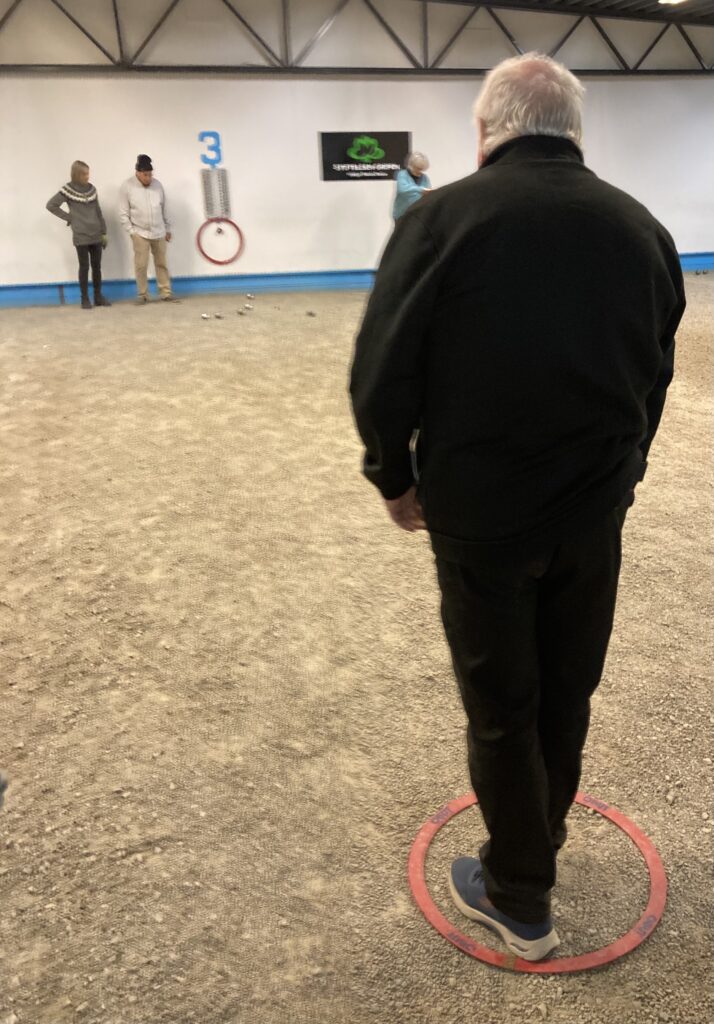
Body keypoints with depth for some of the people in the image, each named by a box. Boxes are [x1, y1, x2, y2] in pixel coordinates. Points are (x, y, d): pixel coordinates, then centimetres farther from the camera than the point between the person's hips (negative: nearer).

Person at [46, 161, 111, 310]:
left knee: (97, 267, 8)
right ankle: (85, 298, 9)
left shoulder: (91, 189, 7)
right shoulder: (68, 190, -6)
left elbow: (98, 212, 12)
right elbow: (51, 205, -4)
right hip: (81, 237, -4)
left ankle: (98, 296, 18)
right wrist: (68, 217, -5)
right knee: (84, 267, 1)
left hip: (96, 236, 4)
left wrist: (104, 232, 10)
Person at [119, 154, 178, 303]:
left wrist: (167, 228, 12)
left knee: (162, 264, 8)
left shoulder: (157, 184, 4)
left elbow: (164, 209, 11)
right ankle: (143, 295, 9)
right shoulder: (127, 187, -6)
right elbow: (123, 213, -4)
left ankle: (166, 293, 14)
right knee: (141, 265, -1)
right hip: (140, 233, -3)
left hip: (159, 233, 3)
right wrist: (131, 231, -9)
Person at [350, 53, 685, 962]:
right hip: (595, 513, 4)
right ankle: (535, 844, 43)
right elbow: (654, 378, 10)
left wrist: (395, 478, 3)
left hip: (479, 513, -4)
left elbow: (382, 376, -12)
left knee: (501, 706, 12)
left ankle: (519, 896, 30)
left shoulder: (442, 218, -10)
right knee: (566, 693, 21)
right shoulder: (642, 228, 4)